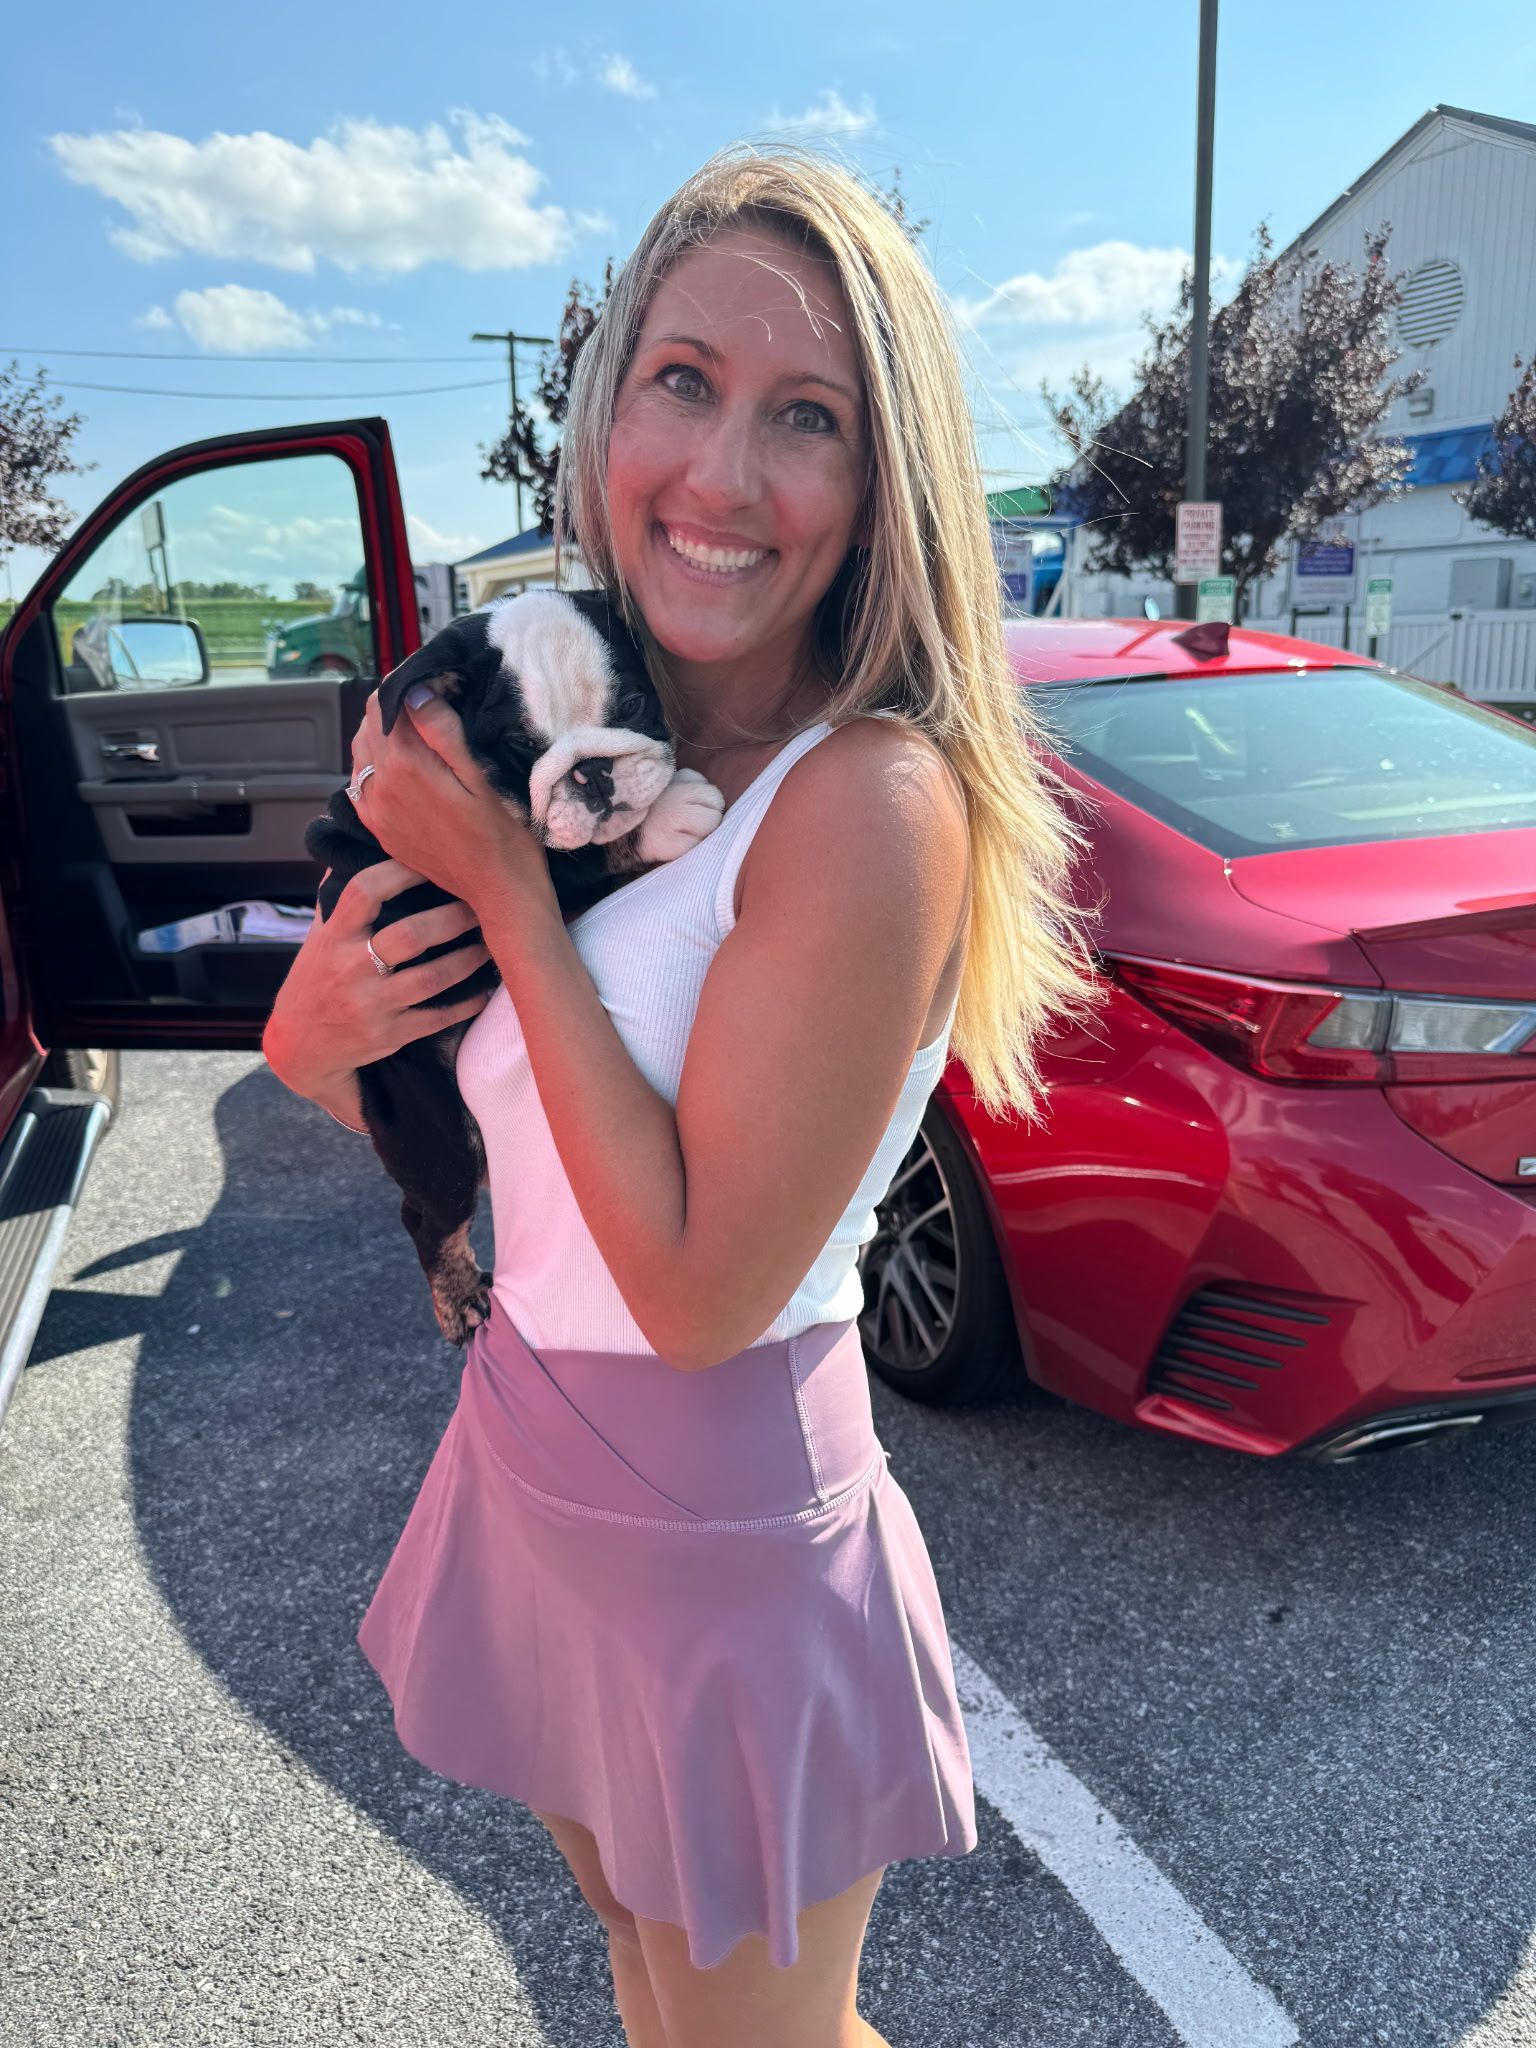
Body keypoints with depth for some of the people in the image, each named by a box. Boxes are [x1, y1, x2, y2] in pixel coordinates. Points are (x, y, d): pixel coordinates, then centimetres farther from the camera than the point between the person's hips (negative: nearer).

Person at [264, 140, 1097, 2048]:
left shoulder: (870, 799, -24)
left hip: (728, 1549, -7)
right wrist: (324, 1020, -16)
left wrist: (502, 884, -23)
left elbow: (701, 1289, -25)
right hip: (523, 1485, 7)